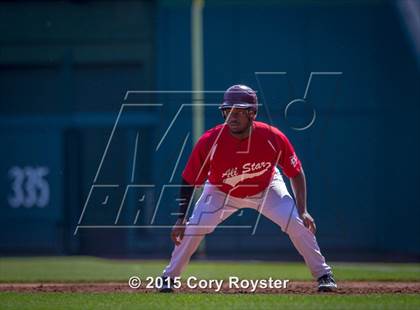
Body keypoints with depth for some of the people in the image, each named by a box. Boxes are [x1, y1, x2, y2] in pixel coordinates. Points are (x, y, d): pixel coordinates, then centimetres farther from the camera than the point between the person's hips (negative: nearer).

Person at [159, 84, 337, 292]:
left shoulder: (273, 138, -30)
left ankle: (323, 275, 1)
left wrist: (302, 211, -23)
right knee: (194, 228, -17)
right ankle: (169, 278, 2)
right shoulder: (209, 142, -31)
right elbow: (188, 181, -18)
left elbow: (296, 173, -14)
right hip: (221, 192, 0)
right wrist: (180, 220, -23)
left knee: (297, 224, -16)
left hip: (266, 189, 0)